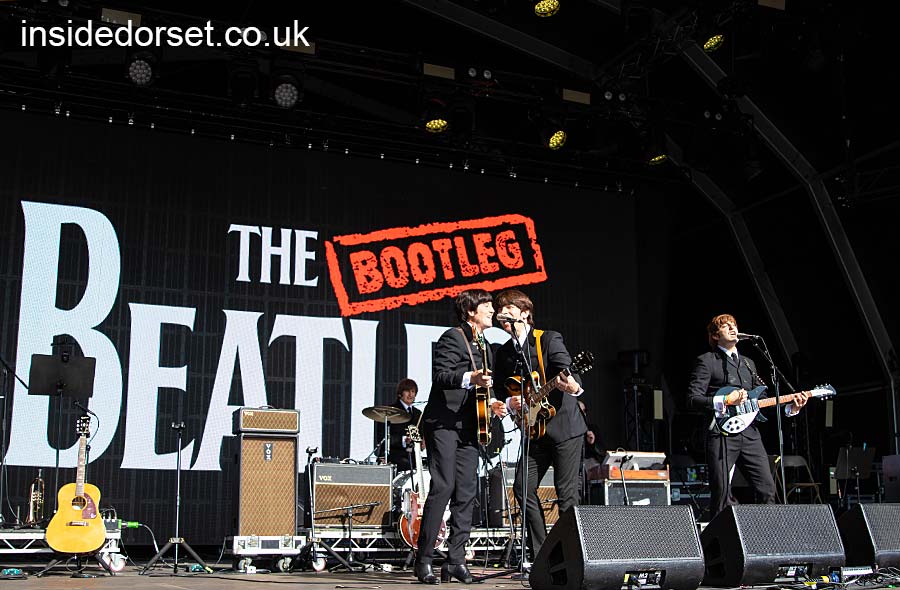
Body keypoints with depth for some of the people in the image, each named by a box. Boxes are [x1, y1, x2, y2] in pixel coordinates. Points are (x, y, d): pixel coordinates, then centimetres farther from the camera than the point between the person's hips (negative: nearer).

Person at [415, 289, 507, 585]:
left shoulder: (484, 347, 21)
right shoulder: (453, 337, -6)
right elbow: (439, 376, -17)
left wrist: (491, 403, 11)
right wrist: (469, 378, -32)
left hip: (468, 427, 9)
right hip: (443, 423, -8)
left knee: (466, 492, 3)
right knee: (443, 487, -13)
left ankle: (455, 561, 8)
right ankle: (424, 561, -6)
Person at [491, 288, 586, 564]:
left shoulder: (549, 339, -6)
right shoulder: (504, 353, 11)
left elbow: (567, 372, -18)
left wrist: (574, 386, -40)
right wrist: (510, 403, -6)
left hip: (564, 426, -6)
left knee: (566, 493, -5)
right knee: (523, 488, -1)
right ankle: (540, 555, 9)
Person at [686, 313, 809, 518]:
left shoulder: (748, 363, 25)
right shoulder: (706, 361, 3)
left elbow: (763, 398, 24)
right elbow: (693, 399, -7)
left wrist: (790, 407, 7)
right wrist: (725, 401, -18)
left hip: (749, 433, 6)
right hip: (722, 433, -6)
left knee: (768, 490, -1)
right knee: (722, 494, -6)